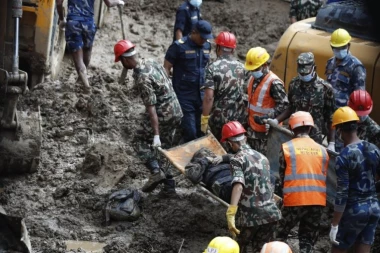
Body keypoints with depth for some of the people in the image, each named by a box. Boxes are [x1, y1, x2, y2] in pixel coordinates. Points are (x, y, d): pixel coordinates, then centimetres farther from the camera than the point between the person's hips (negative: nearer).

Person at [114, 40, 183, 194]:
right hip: (177, 113, 8)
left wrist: (156, 135, -25)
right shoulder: (152, 63, 5)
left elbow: (151, 108, -25)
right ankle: (169, 185, 16)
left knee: (140, 140, 11)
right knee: (166, 148, 16)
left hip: (162, 116, -8)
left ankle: (155, 171, -3)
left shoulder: (142, 78, -22)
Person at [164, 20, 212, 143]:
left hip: (201, 95, 5)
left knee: (201, 131, 7)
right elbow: (166, 68, -7)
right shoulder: (179, 46, -10)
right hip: (184, 96, -5)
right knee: (190, 132, -4)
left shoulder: (207, 46, 5)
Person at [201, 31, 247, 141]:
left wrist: (204, 118, -12)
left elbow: (209, 97, -18)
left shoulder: (213, 68, -12)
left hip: (219, 119, -4)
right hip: (240, 119, 4)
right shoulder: (241, 67, 4)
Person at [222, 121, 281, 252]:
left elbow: (238, 186, -26)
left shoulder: (237, 159, -8)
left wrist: (230, 214, -35)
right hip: (270, 213, 5)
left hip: (250, 215, -5)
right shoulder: (262, 157, 13)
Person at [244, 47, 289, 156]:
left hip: (266, 130, -9)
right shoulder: (253, 79, 8)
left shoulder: (274, 83, -19)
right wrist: (248, 118, 20)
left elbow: (283, 104, -22)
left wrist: (267, 117, -30)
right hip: (253, 128, 9)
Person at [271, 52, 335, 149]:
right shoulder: (294, 84, 3)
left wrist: (332, 143, -7)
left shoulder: (325, 88, -10)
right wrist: (276, 120, 5)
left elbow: (330, 118, -5)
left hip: (315, 139, -4)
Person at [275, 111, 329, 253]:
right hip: (317, 201, 3)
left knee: (281, 236, 14)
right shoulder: (322, 150, 8)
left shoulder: (287, 147, -2)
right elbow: (325, 176, 12)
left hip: (294, 200, -3)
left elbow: (282, 175, 3)